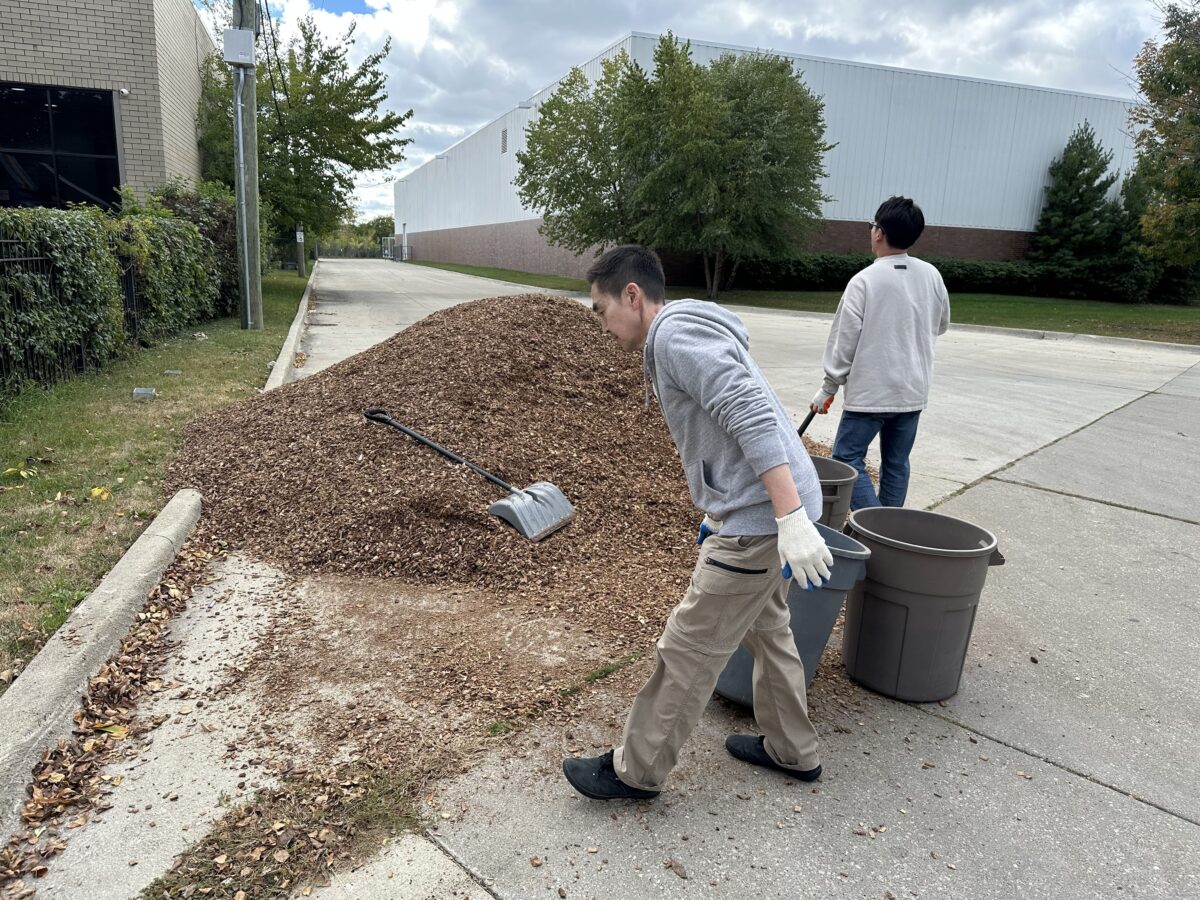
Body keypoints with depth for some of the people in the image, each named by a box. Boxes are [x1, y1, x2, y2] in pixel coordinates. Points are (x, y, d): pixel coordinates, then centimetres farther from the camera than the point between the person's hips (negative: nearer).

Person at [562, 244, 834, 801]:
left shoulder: (676, 334, -16)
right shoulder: (688, 334, 18)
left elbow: (754, 417, -27)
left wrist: (792, 519, -30)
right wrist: (717, 518, 28)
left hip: (760, 519, -10)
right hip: (763, 512, 11)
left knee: (688, 649, 2)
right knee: (766, 629, 24)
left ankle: (635, 771, 18)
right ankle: (792, 750, 42)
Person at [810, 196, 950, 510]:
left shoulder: (864, 280, -13)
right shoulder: (932, 276, 2)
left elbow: (844, 340, -11)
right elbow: (941, 325, 17)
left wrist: (829, 387, -3)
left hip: (870, 392, -6)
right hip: (913, 390, 6)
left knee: (847, 458, 2)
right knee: (896, 464, 13)